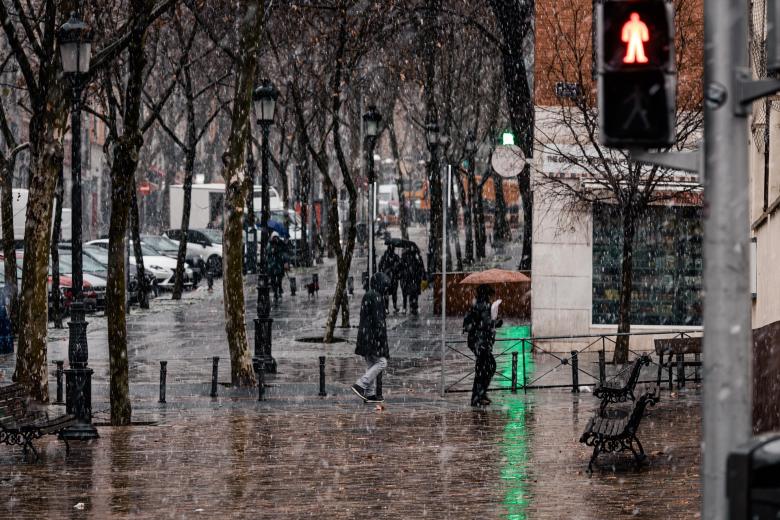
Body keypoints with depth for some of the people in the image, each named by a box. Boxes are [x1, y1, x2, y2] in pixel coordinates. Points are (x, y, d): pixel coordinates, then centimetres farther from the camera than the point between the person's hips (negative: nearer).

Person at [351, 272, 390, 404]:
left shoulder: (367, 296, 16)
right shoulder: (376, 297, -14)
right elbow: (377, 318, -19)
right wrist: (381, 336, -20)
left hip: (365, 334, 10)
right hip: (373, 335, -10)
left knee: (371, 365, 11)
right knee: (381, 363, -6)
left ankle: (370, 394, 10)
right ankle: (360, 385, -13)